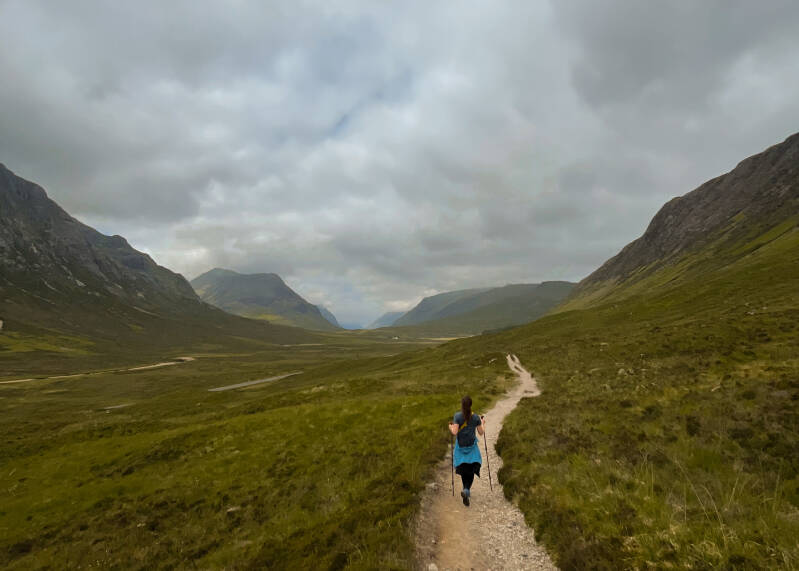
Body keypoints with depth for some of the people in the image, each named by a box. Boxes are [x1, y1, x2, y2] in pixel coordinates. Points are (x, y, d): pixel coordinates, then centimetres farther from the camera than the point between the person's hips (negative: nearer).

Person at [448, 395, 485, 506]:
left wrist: (450, 427, 5)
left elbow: (455, 432, -15)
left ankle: (467, 491, 24)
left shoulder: (457, 416, -10)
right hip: (472, 447, 0)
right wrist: (483, 423, 18)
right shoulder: (476, 417, -5)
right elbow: (481, 433, 1)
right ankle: (466, 490, -18)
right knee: (471, 470, 3)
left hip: (460, 446, 0)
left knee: (463, 470, 16)